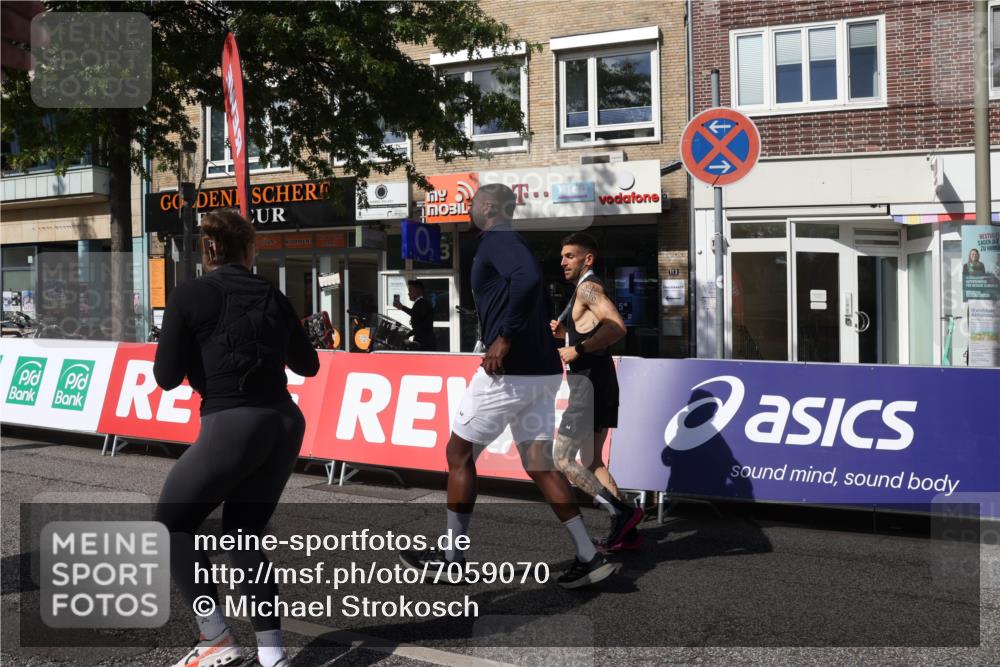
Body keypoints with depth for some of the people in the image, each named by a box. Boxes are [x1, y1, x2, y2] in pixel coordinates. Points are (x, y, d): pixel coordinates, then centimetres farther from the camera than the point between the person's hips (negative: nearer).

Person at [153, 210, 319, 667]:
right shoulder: (271, 295, 10)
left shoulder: (189, 295, -3)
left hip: (232, 426, -5)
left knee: (172, 523, 16)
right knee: (244, 534, 19)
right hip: (284, 424, 5)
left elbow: (167, 376, -5)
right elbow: (308, 365, 20)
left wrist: (201, 348, 14)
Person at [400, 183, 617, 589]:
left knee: (459, 454, 5)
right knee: (540, 466, 10)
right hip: (541, 372, 9)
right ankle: (589, 557, 6)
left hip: (509, 372, -9)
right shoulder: (513, 244, 20)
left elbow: (528, 278, -28)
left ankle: (450, 556, 14)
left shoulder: (496, 241, -8)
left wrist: (504, 339, -26)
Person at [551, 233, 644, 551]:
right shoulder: (585, 290, 18)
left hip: (589, 387, -10)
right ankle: (626, 532, 15)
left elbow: (617, 327, -29)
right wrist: (564, 332, 13)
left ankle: (622, 512, -7)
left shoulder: (588, 287, -13)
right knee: (591, 462, 15)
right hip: (596, 385, 10)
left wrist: (577, 350, -23)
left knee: (562, 459, -5)